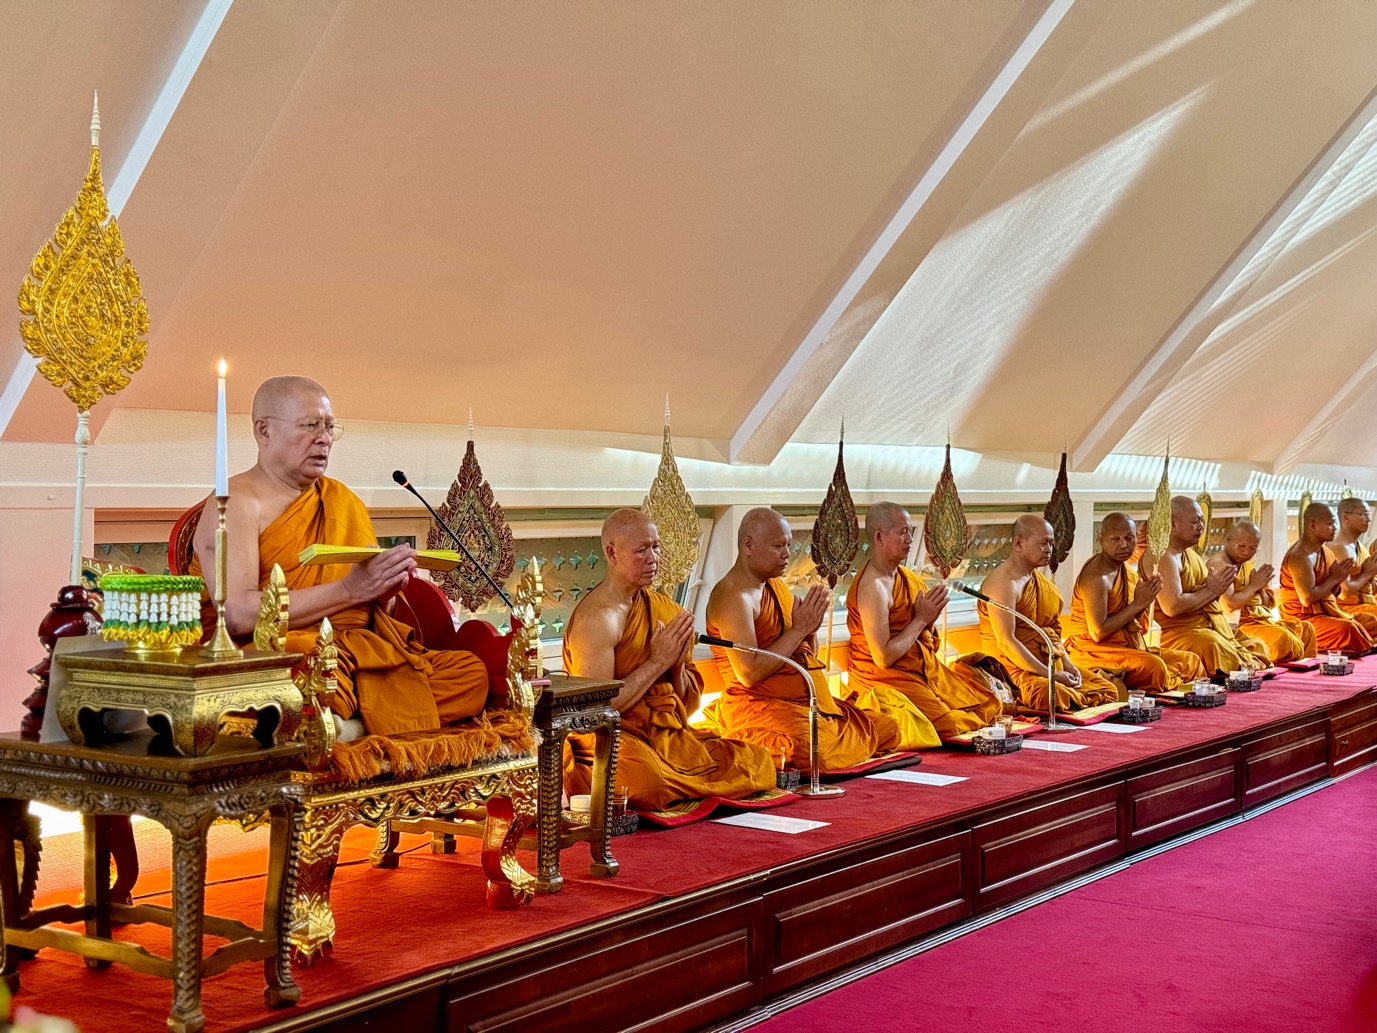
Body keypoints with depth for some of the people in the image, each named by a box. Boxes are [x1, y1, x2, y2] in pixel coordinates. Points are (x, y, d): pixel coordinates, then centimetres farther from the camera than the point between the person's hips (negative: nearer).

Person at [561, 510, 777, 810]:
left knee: (758, 762, -8)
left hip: (666, 735, 7)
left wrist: (678, 665, -7)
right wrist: (658, 661, -15)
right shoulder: (597, 617, -13)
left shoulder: (664, 609, 10)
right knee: (646, 777, -39)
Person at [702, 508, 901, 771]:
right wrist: (799, 629, -16)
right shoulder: (733, 596, -13)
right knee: (821, 751, -37)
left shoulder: (777, 586, 15)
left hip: (810, 701, 10)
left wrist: (811, 628, -2)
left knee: (888, 729, 10)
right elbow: (749, 674, -22)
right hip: (759, 706, -10)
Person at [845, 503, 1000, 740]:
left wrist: (931, 618, -6)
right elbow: (883, 658, -24)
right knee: (948, 725, -25)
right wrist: (921, 619, -16)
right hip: (888, 680, -9)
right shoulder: (872, 587, -20)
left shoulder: (905, 576, 8)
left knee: (987, 704, 1)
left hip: (925, 671, 9)